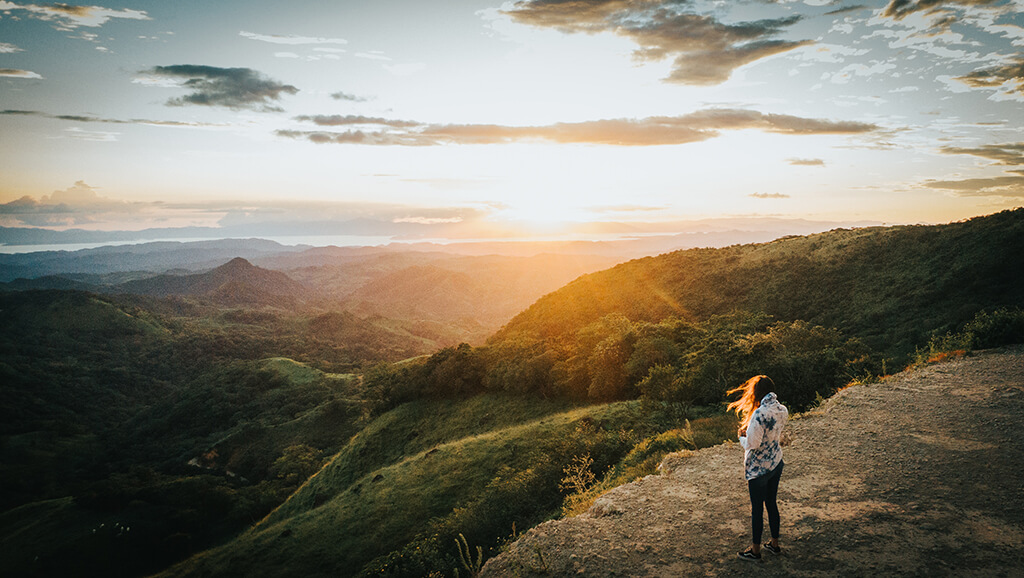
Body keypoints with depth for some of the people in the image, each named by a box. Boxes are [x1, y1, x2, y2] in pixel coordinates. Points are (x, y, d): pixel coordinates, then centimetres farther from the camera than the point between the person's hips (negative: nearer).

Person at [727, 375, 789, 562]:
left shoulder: (759, 414, -28)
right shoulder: (782, 411, -3)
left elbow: (751, 444, -25)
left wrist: (742, 435, -4)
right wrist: (750, 431, 8)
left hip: (758, 469, -7)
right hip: (776, 463, 7)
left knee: (757, 509, 7)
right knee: (771, 504, 22)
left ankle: (755, 550, 22)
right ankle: (775, 544, 36)